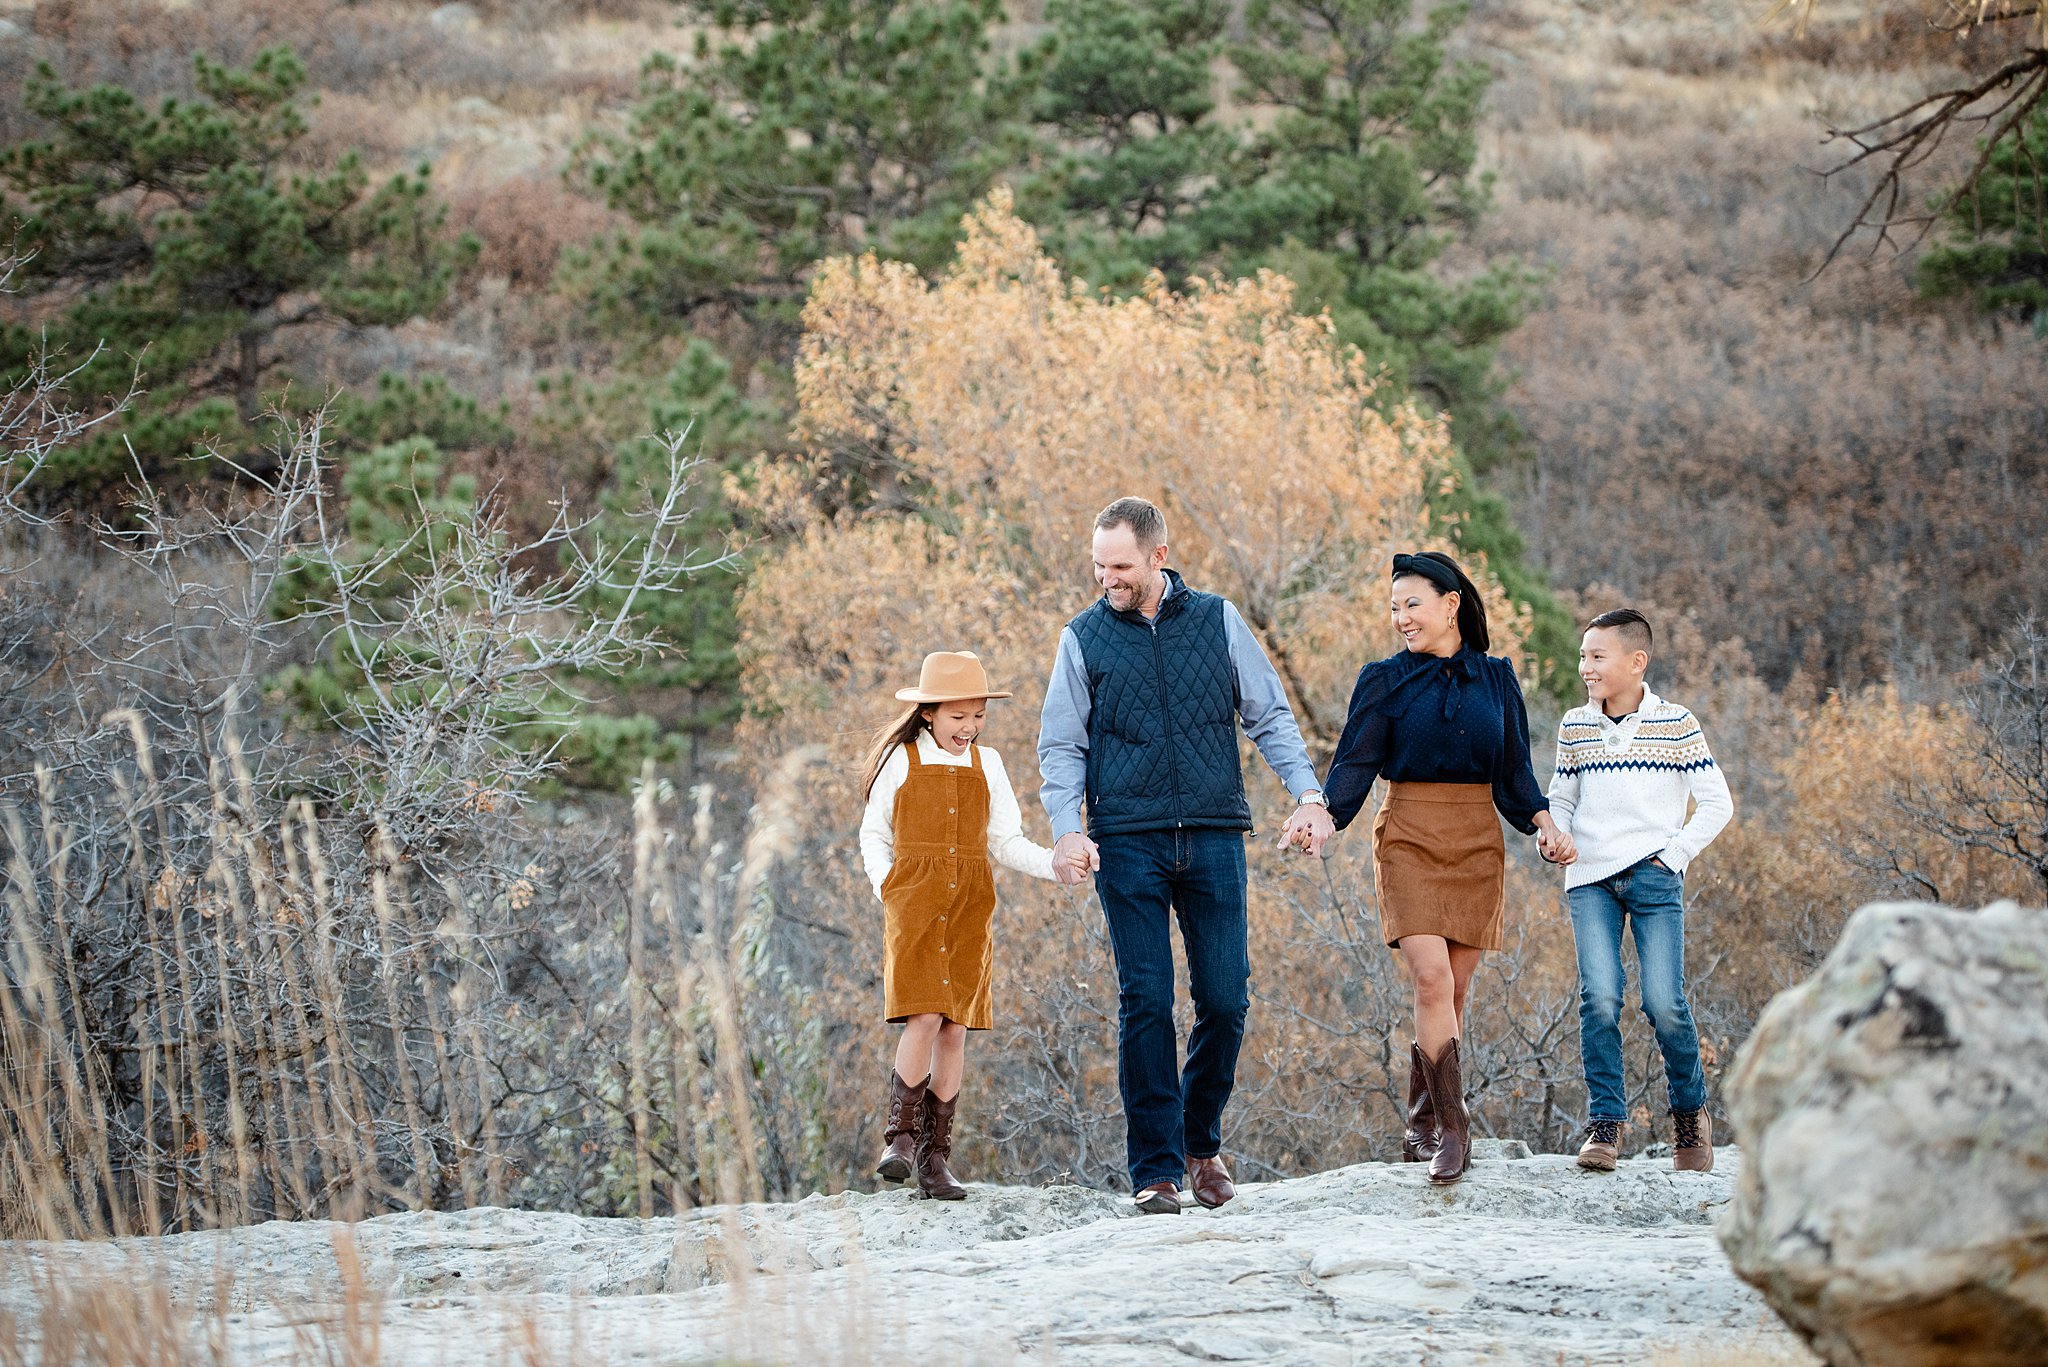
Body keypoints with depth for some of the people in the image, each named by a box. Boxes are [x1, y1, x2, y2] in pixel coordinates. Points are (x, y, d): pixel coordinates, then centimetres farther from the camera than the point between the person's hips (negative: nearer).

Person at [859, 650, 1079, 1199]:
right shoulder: (900, 761, 4)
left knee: (955, 1027, 1)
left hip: (969, 911, 3)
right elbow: (873, 837, 11)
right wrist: (887, 889, -5)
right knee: (925, 1016, -18)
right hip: (914, 905, -3)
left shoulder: (987, 764, 13)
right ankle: (900, 1138, -6)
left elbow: (1006, 842, 13)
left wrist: (1056, 865, -4)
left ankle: (935, 1156, 8)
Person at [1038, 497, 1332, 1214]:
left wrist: (1306, 791, -3)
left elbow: (1269, 715, 11)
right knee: (1146, 1002, -6)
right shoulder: (1084, 637, 7)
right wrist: (1067, 826, -9)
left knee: (1225, 999, 0)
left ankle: (1201, 1140, 21)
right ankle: (1156, 1168, 0)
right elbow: (1061, 746, 7)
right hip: (1128, 841, -1)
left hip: (1215, 838, 1)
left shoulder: (1217, 619, 8)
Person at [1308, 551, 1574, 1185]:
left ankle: (1421, 1130, 14)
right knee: (1431, 978, -17)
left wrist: (1542, 822, -3)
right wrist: (1319, 819, -18)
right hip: (1409, 840, -2)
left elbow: (1513, 773, 13)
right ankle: (1451, 1127, -15)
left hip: (1478, 845, 2)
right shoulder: (1385, 680, 4)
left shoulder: (1495, 680, 10)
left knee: (1454, 991, 2)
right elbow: (1355, 765, -2)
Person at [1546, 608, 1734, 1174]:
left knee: (1664, 1003, -9)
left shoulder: (1675, 725, 0)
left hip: (1653, 878, -3)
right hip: (1589, 879, 3)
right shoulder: (1574, 727, 11)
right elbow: (1561, 799, 21)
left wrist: (1673, 854, -4)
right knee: (1599, 999, -12)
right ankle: (1604, 1122, -4)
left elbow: (1717, 802, 4)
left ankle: (1690, 1113, 14)